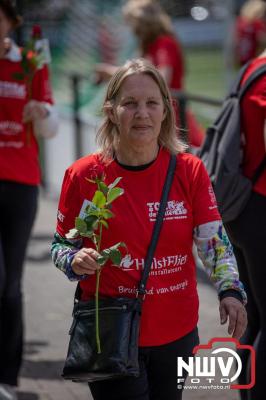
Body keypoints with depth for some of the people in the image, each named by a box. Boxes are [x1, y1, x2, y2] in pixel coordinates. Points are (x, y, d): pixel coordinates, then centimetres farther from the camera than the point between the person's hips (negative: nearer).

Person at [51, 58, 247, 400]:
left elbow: (213, 240, -4)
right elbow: (61, 245, 4)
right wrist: (76, 261, -19)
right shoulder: (84, 175, -6)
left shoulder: (190, 171, -2)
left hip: (177, 333, 3)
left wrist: (230, 289, -20)